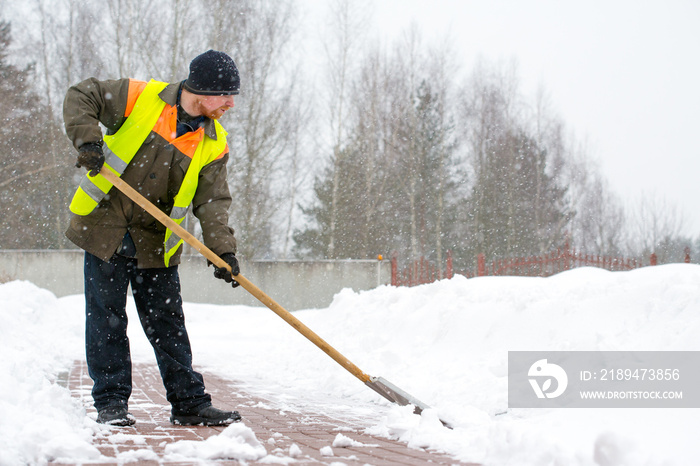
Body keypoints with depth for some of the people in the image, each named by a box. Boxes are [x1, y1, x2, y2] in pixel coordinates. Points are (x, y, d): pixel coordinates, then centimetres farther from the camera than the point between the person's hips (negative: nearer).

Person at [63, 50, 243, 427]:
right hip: (105, 229, -3)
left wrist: (222, 249, -21)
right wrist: (87, 138, -21)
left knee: (168, 324, 6)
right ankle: (111, 402, 9)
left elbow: (213, 201, -6)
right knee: (106, 320, 0)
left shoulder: (214, 144, -1)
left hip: (156, 242, 3)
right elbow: (81, 97, -4)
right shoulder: (141, 98, -10)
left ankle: (189, 403, 13)